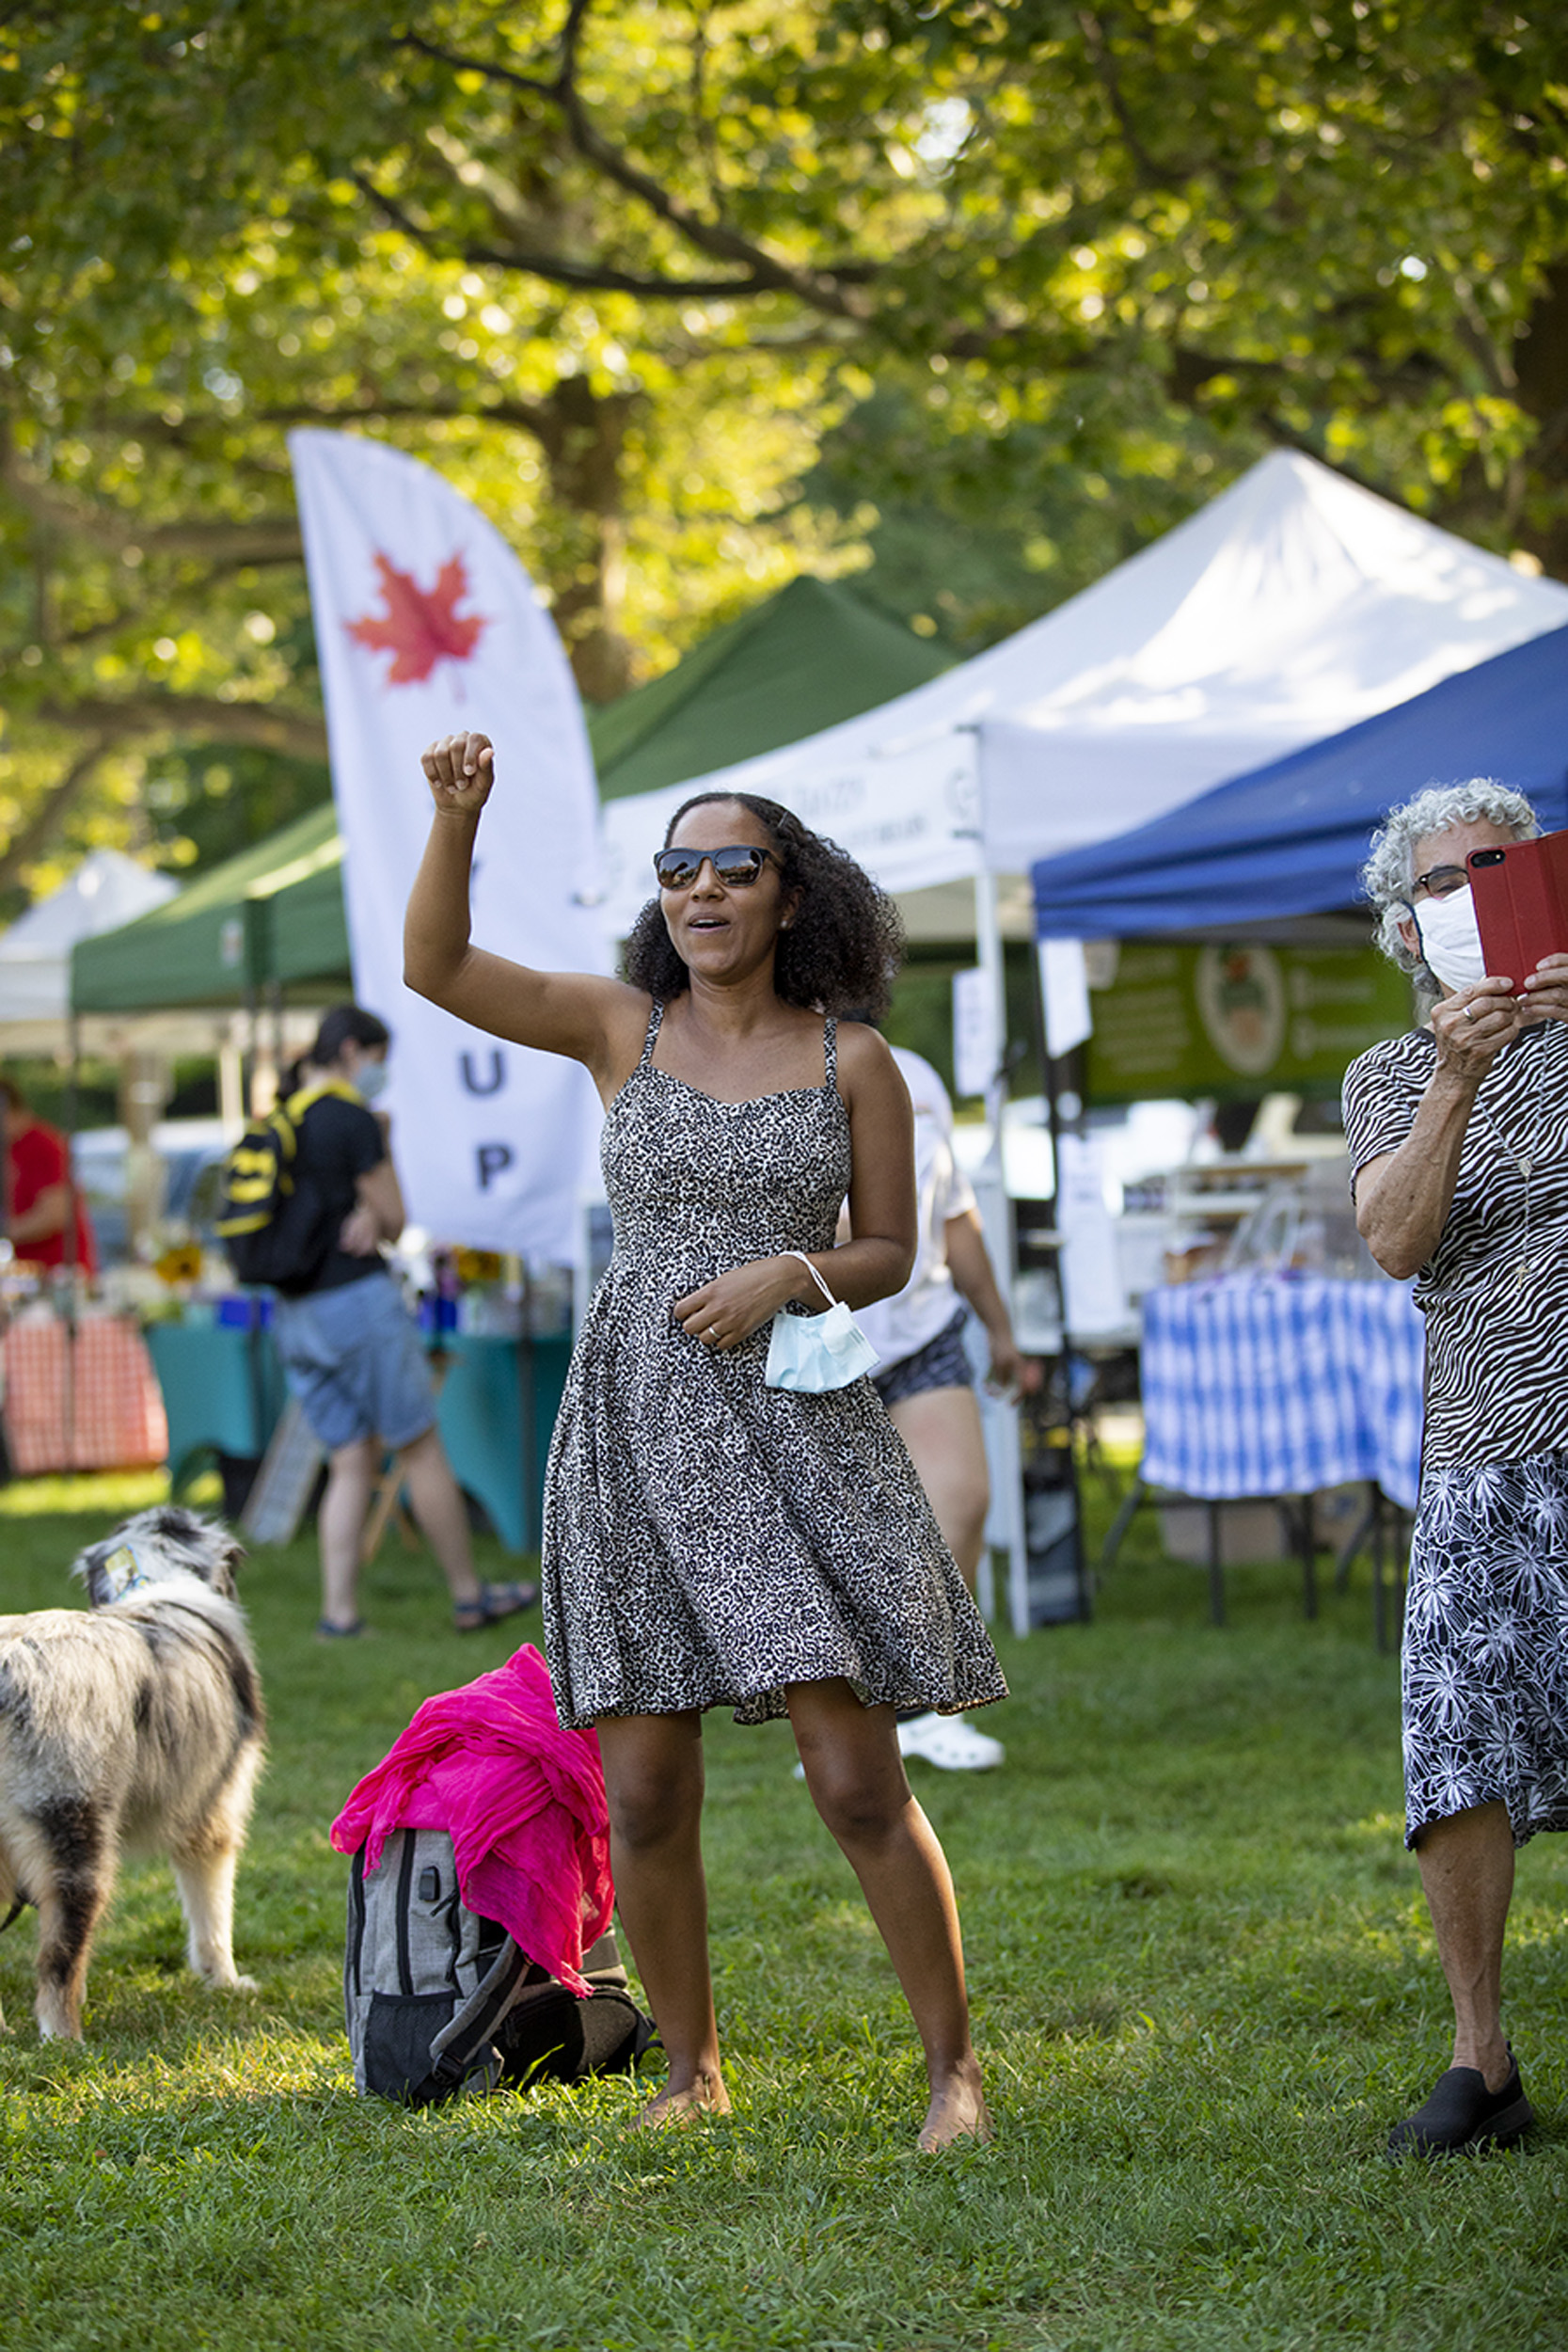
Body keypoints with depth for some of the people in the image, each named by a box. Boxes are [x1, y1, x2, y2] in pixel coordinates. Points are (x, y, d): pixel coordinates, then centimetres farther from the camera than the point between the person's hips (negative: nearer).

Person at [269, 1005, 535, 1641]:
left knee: (351, 1464, 8)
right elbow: (395, 1220, -6)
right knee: (421, 1450, 3)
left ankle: (338, 1613, 0)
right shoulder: (351, 1119, -11)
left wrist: (365, 1214, -2)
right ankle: (469, 1597, 10)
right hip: (357, 1299, -8)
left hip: (294, 1314, 8)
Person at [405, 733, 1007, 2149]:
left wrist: (790, 1274, -13)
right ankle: (694, 2072, 20)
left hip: (797, 1433, -2)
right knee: (645, 1795, 3)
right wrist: (457, 815, -20)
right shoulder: (623, 1027, 6)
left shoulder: (854, 1060, 4)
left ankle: (954, 2066, 6)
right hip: (636, 1434, 2)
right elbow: (435, 966, -5)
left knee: (858, 1782, -7)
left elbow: (891, 1256, 7)